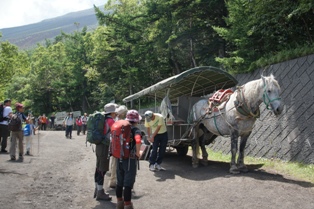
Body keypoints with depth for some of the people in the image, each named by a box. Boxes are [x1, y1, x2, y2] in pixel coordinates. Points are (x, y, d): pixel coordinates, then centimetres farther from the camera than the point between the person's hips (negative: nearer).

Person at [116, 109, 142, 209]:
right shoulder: (136, 130, -12)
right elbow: (138, 141, -32)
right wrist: (137, 153, -18)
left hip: (119, 158, 6)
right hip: (130, 159, -6)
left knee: (119, 182, 17)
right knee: (128, 184, 1)